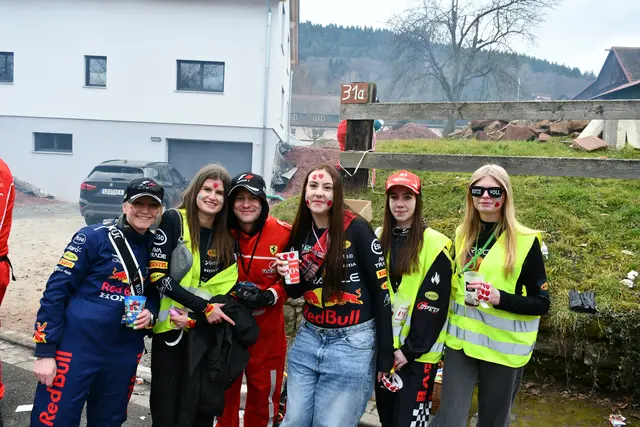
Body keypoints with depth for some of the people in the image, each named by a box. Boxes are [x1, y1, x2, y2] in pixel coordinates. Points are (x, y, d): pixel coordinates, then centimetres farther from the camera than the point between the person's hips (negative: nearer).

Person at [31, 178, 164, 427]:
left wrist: (150, 314, -4)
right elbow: (56, 290, -9)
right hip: (77, 348, -5)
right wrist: (45, 351, -11)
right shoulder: (93, 238, -9)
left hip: (124, 354, 5)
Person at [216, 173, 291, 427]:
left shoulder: (284, 233, -13)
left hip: (267, 328, -1)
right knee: (225, 390, 19)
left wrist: (271, 296, -18)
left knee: (264, 392, 15)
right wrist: (231, 293, -14)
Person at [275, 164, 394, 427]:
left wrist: (385, 355, -10)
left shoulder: (357, 229, -13)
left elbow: (380, 290, -11)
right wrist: (288, 277, -8)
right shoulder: (300, 234, 4)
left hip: (352, 343, -5)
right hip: (308, 339, 5)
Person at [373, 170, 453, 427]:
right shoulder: (379, 240, 6)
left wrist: (411, 348, -15)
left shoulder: (435, 244, -11)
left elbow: (433, 303, -13)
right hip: (383, 346, 5)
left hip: (417, 351, -5)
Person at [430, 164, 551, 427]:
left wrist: (500, 297, -25)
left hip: (503, 347, -3)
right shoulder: (462, 235, 5)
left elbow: (541, 303, -9)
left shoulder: (525, 241, -10)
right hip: (461, 340, 3)